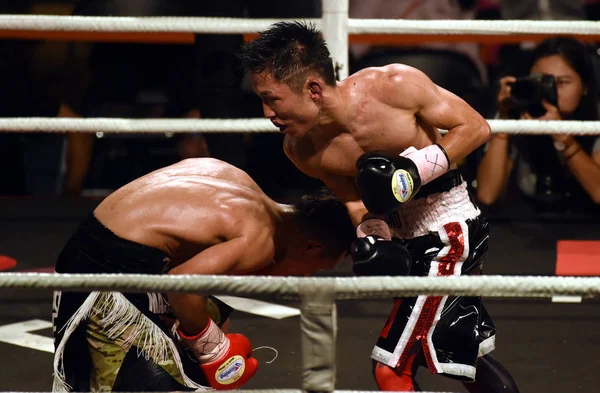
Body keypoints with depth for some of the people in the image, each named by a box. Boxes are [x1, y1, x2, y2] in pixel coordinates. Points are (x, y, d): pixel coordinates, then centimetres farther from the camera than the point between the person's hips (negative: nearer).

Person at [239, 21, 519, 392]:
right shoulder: (301, 149, -10)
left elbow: (475, 126, -13)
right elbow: (357, 198, 5)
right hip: (405, 234, 6)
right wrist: (373, 236, -15)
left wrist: (417, 169, -26)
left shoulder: (394, 85, -25)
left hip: (450, 229, -6)